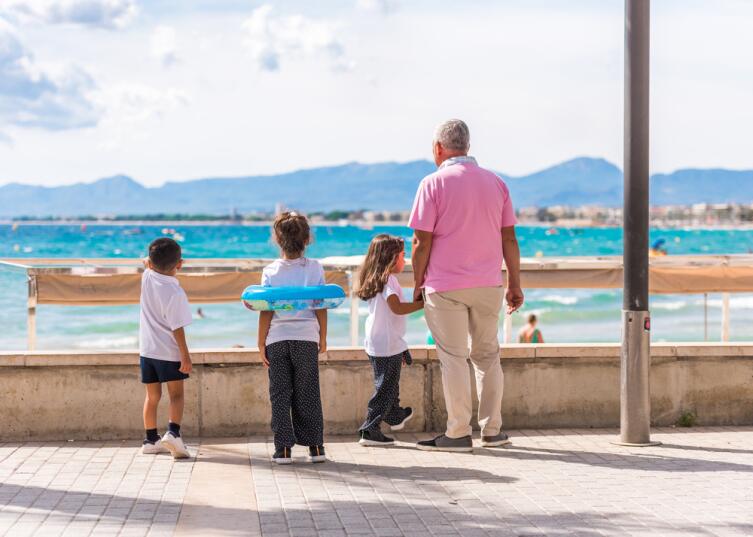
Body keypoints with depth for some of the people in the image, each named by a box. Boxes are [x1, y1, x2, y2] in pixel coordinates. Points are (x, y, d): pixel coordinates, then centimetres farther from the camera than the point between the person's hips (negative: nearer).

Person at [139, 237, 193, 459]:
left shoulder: (147, 277, -3)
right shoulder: (175, 292, -18)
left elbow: (147, 263, 25)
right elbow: (177, 328, -18)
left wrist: (154, 262, 11)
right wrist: (185, 356, -14)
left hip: (147, 349, 5)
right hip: (169, 351, -5)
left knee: (152, 395, 15)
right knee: (176, 395, 3)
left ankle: (151, 440, 22)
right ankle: (173, 432, -17)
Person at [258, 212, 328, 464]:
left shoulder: (270, 271, -3)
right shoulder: (315, 268, -2)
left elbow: (266, 311, -5)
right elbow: (321, 307, -1)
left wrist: (261, 343, 2)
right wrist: (323, 338, 9)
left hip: (277, 339, -1)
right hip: (306, 338, 1)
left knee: (280, 395, 5)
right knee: (308, 394, 9)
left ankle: (284, 448, 3)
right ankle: (315, 446, 10)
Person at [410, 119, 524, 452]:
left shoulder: (433, 183, -6)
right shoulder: (495, 183, 7)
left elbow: (422, 241, -9)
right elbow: (509, 239, 7)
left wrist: (418, 282, 2)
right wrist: (515, 284, 12)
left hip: (446, 286, -4)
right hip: (488, 286, 4)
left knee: (453, 357, 1)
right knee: (487, 354, 14)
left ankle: (458, 434, 2)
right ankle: (492, 431, 16)